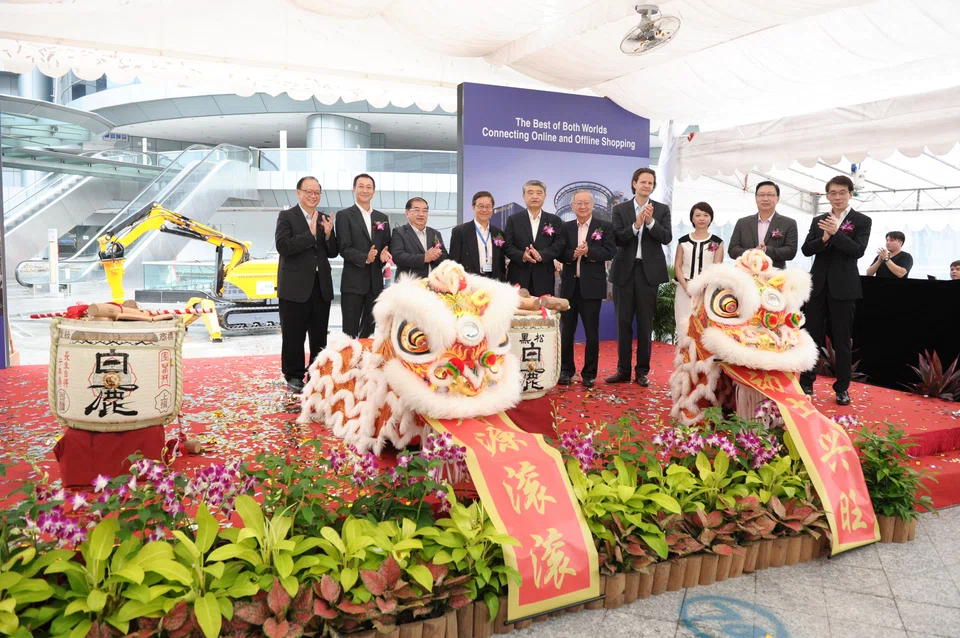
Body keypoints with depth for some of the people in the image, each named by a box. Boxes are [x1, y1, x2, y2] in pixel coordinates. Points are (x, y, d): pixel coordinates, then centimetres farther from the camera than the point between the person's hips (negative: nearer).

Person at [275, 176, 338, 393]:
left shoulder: (324, 219, 12)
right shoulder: (287, 216, -2)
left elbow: (332, 253, 10)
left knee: (320, 336, 11)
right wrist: (310, 234, -19)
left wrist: (328, 235, -8)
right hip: (295, 286, -4)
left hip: (321, 286, 5)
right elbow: (283, 246, -16)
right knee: (294, 336, 4)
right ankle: (294, 377, 17)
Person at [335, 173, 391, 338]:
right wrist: (365, 258, -24)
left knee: (368, 330, 11)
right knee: (350, 331, -2)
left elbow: (387, 246, 15)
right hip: (353, 282, -5)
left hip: (375, 282, 5)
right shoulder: (344, 215, 0)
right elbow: (344, 249, -9)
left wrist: (385, 253, -8)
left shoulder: (382, 218, 14)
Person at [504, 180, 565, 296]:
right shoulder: (513, 219, 9)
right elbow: (507, 246, 1)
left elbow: (559, 245, 0)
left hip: (544, 278, 1)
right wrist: (522, 256, -19)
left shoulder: (555, 220, 11)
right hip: (518, 277, 0)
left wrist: (541, 255, -17)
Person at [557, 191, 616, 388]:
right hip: (569, 286, 3)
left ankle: (589, 373, 14)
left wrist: (588, 251, -22)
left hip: (592, 286, -3)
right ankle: (566, 370, 21)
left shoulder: (604, 227, 2)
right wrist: (573, 254, -18)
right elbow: (559, 253, 1)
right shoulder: (566, 227, 10)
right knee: (566, 331, 8)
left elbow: (610, 252, -9)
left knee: (592, 333, 4)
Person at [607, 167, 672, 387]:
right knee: (623, 323, 5)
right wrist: (635, 225, -20)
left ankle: (642, 371, 12)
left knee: (645, 324, 4)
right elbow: (617, 239, -6)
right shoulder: (620, 209, 5)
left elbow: (667, 238, -6)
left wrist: (651, 222, -20)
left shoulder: (662, 209, 6)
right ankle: (623, 370, 13)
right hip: (625, 271, 1)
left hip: (649, 272, 0)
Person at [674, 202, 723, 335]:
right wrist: (687, 288, -9)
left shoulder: (717, 242, 6)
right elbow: (677, 267, 5)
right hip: (686, 290, 1)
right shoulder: (683, 241, 9)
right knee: (685, 326, -2)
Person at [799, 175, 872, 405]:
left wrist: (836, 233, -23)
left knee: (842, 339, 4)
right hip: (817, 285, 3)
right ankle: (806, 384, 18)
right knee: (812, 336, 8)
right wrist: (824, 239, -18)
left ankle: (842, 388, 15)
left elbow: (858, 250, -13)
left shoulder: (862, 221, 0)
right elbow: (806, 249, 0)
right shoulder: (818, 220, 10)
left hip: (843, 287, -3)